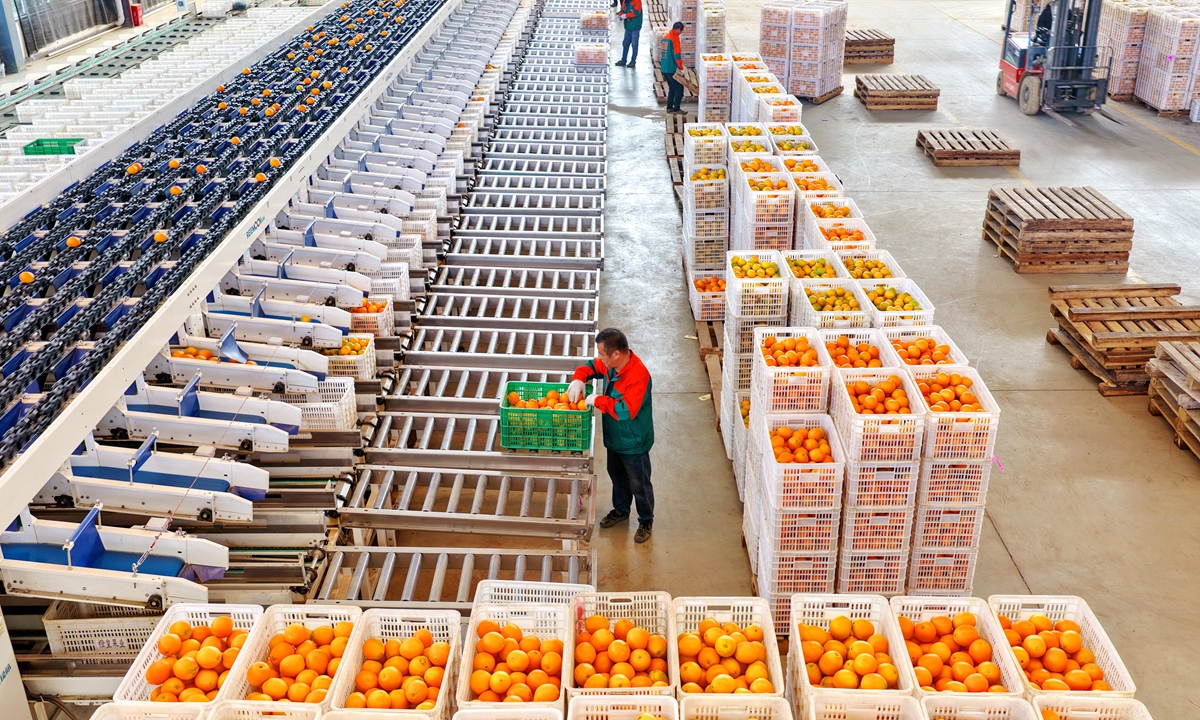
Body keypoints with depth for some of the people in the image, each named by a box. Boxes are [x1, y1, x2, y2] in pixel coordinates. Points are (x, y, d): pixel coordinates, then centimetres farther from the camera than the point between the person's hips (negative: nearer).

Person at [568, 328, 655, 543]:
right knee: (617, 477, 28)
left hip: (634, 443, -8)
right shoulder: (611, 365, -10)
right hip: (614, 437, 8)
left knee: (639, 485, 13)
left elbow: (626, 410, -39)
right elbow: (592, 366, 9)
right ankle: (621, 510, 51)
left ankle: (646, 521, 34)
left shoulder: (638, 375, -35)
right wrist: (579, 378, -12)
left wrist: (598, 400, -30)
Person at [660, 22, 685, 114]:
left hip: (664, 69, 8)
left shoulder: (665, 37, 12)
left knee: (672, 88, 19)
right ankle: (676, 109, 0)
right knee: (679, 88, 1)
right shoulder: (675, 37, -13)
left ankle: (669, 107, 20)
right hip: (672, 69, -8)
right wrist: (681, 67, -11)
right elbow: (677, 55, -17)